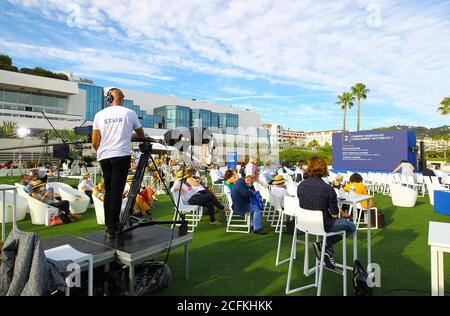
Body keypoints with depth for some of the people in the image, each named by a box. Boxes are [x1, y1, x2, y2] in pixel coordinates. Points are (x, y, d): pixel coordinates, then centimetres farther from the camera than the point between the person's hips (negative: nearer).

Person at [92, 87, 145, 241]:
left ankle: (109, 225, 21)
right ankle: (112, 230, -2)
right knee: (117, 192, -3)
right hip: (121, 156, -3)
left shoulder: (99, 115, 8)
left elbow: (95, 143, 8)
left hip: (104, 157, 3)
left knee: (108, 191, 14)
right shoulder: (129, 113, 3)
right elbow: (141, 134, 18)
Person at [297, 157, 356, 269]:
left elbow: (304, 206, 5)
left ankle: (325, 248, 21)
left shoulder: (300, 186, -9)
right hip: (323, 225, -6)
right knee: (351, 227, 20)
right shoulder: (328, 189, -23)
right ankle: (324, 244, 6)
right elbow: (334, 215, -16)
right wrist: (334, 212, 9)